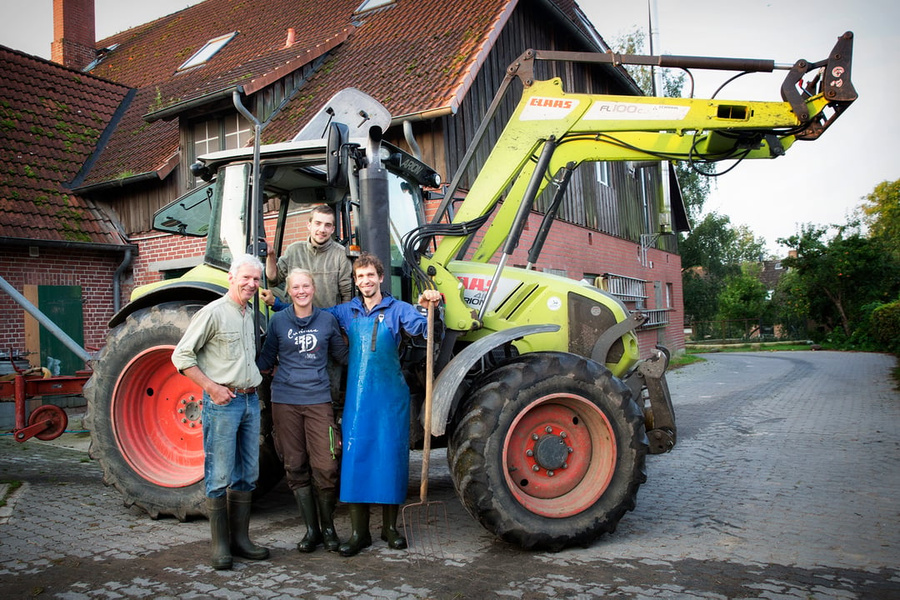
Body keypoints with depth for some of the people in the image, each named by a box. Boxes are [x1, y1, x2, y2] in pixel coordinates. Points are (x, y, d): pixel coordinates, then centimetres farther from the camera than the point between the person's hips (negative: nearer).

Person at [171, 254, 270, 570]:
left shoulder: (250, 314, 13)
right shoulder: (213, 312, -8)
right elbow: (181, 355, -10)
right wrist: (212, 387, -15)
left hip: (250, 400, 7)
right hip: (222, 402, -7)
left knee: (247, 475, 11)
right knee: (220, 476, -2)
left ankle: (240, 538, 21)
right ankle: (220, 545, 8)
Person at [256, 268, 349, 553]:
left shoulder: (327, 320, 7)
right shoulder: (278, 321, 5)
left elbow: (342, 354, 18)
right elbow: (266, 359, 11)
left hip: (318, 399, 0)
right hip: (285, 400, 1)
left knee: (325, 467, -6)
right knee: (295, 467, 4)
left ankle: (328, 527, 14)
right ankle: (311, 529, 17)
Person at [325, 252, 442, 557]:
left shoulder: (398, 309, 0)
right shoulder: (346, 311, 10)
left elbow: (421, 327, -15)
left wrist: (429, 307, -34)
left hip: (391, 396, -2)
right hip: (357, 397, 2)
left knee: (390, 456, 4)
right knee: (355, 457, 1)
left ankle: (390, 526, 20)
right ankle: (359, 532, 12)